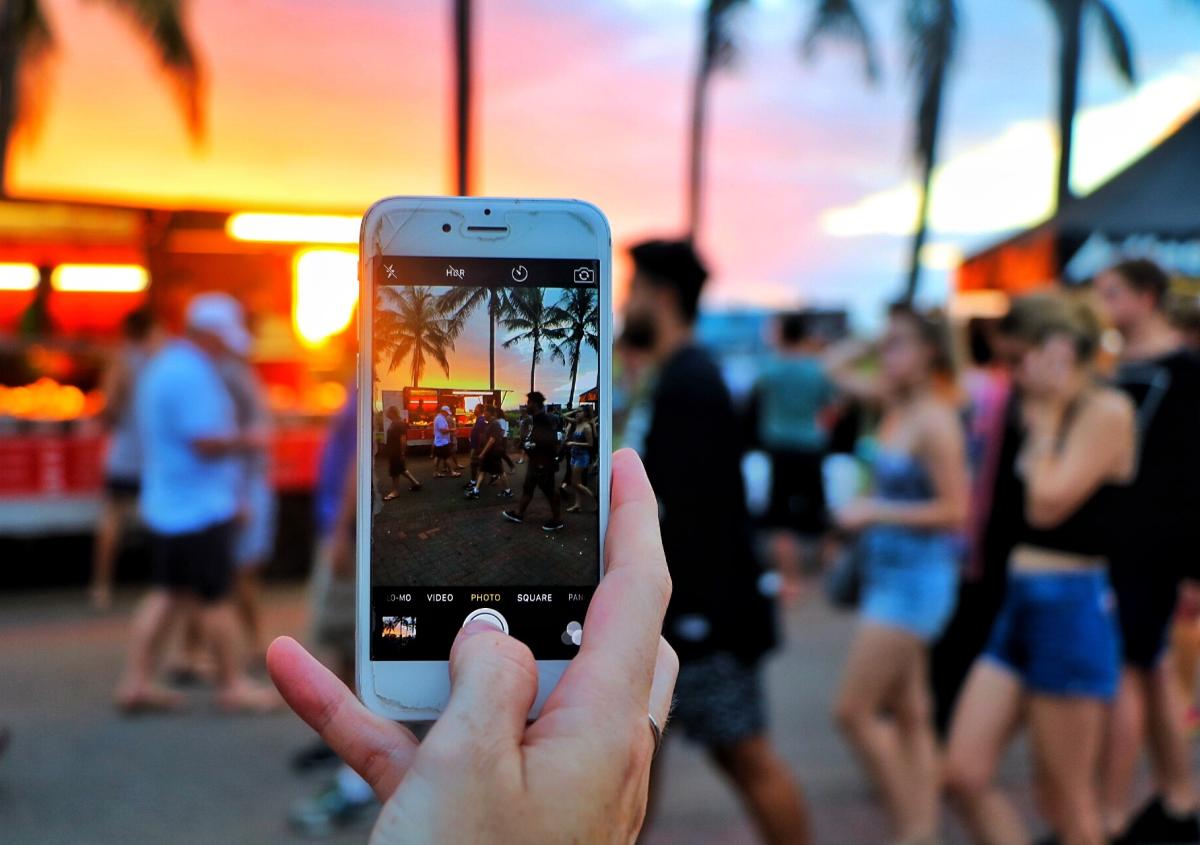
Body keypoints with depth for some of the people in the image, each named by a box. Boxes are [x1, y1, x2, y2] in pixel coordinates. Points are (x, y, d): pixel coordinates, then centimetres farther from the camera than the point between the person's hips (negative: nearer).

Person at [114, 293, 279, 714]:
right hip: (200, 506, -10)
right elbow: (206, 442, -25)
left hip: (164, 502, 10)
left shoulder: (160, 366, 15)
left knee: (168, 593, 12)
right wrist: (244, 441, -7)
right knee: (217, 596, 0)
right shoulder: (193, 375, -19)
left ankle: (135, 680, 12)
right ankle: (233, 684, 10)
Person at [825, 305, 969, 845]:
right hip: (888, 571, 9)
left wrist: (873, 512, -17)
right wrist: (874, 342, 6)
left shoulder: (935, 421, -16)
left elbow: (954, 510, -19)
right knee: (905, 715, 12)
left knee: (853, 711, -7)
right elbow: (837, 369, 20)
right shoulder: (895, 404, 7)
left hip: (917, 576, -9)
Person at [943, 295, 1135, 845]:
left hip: (1073, 607, -8)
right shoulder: (1041, 414, 12)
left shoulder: (1107, 410, -11)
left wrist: (1044, 421, -9)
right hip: (1020, 604, 8)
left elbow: (1048, 504, -19)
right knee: (964, 776, 4)